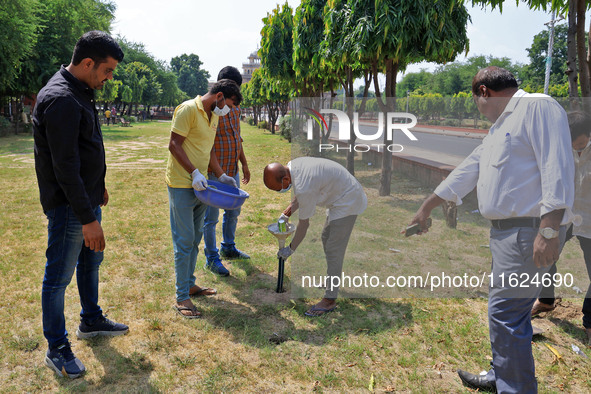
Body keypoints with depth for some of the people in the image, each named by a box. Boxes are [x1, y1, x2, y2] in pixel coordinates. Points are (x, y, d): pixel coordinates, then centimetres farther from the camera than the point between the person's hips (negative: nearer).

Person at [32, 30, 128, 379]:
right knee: (59, 276, 3)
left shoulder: (81, 92, 9)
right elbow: (65, 167, -26)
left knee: (91, 260, 22)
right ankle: (57, 349, 18)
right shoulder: (61, 99, -23)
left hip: (88, 198, 10)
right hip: (68, 206, -10)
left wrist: (98, 186, 22)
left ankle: (91, 321, 40)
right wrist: (87, 219, -25)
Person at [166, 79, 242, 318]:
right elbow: (174, 145, -17)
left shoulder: (214, 116, 14)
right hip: (182, 185, -9)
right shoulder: (188, 110, -13)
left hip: (199, 185, 9)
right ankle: (182, 298, 4)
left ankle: (189, 285, 30)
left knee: (195, 238, 16)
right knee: (184, 241, -5)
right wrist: (194, 172, -23)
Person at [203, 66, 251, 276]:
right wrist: (220, 174, -27)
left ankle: (228, 248, 38)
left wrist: (244, 164, 18)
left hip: (233, 171, 8)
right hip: (214, 173, -8)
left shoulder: (235, 107, 10)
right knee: (211, 216, 3)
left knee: (233, 211, 20)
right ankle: (211, 258, 16)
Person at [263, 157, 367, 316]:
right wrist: (288, 212, 10)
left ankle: (330, 300, -1)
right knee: (327, 238, 23)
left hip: (347, 202, -10)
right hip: (339, 196, 10)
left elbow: (304, 223, -20)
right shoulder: (291, 165, -6)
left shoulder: (304, 187, -33)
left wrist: (291, 249, -8)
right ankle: (336, 273, 43)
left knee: (334, 249, -8)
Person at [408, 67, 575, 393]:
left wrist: (549, 231, -24)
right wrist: (426, 207, 29)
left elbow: (557, 168, -19)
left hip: (529, 231, -10)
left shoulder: (537, 107, -9)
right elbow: (467, 171, 25)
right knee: (507, 310, 19)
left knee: (506, 314, -7)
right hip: (506, 231, 10)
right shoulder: (498, 129, 21)